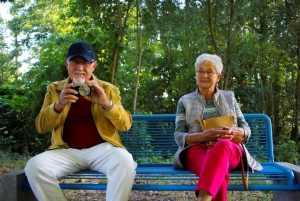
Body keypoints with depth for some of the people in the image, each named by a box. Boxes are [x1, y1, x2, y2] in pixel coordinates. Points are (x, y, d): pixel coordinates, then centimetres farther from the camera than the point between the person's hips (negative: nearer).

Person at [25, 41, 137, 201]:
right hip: (67, 151, 2)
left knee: (125, 161, -32)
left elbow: (125, 124, 0)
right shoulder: (54, 89, 12)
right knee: (34, 165, -26)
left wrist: (106, 103, -20)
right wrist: (58, 105, -16)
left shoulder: (108, 89, 9)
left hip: (101, 149, -1)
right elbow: (41, 127, 5)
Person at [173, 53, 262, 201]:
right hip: (196, 150, -1)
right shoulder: (185, 101, 15)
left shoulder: (229, 97, 21)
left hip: (230, 150, 1)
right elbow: (179, 136, 4)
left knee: (222, 145, -43)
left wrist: (236, 132, -10)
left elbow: (246, 129, 17)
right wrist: (204, 136, -17)